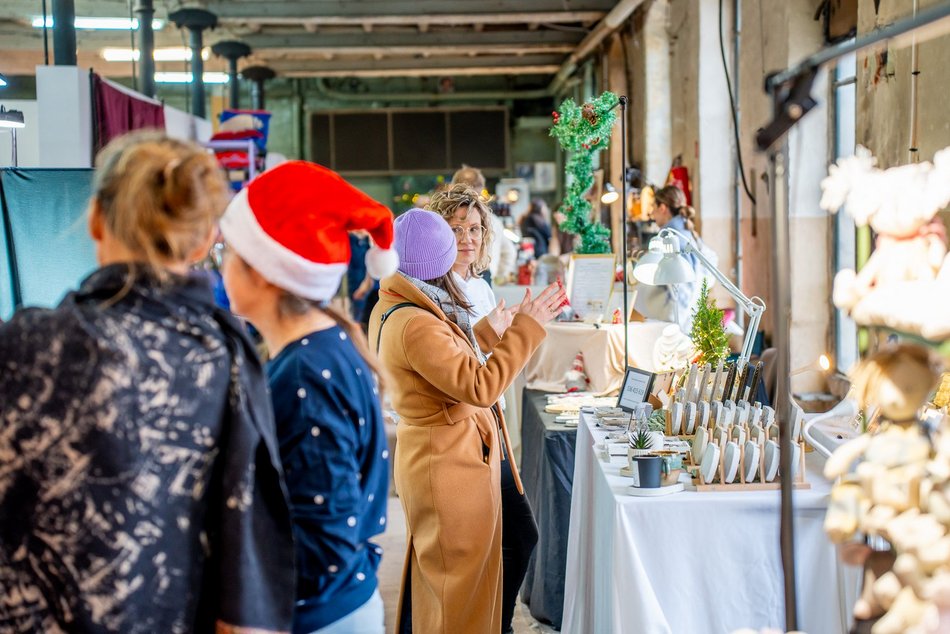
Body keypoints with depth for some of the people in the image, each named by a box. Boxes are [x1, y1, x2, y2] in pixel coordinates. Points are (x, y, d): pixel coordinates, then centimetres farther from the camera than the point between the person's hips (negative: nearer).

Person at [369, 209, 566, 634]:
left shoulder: (390, 310, 5)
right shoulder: (416, 325, -27)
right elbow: (480, 386, -30)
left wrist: (489, 331, 24)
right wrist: (526, 327, -24)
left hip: (433, 453, 10)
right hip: (451, 468, -10)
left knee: (432, 577, 24)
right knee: (457, 587, 5)